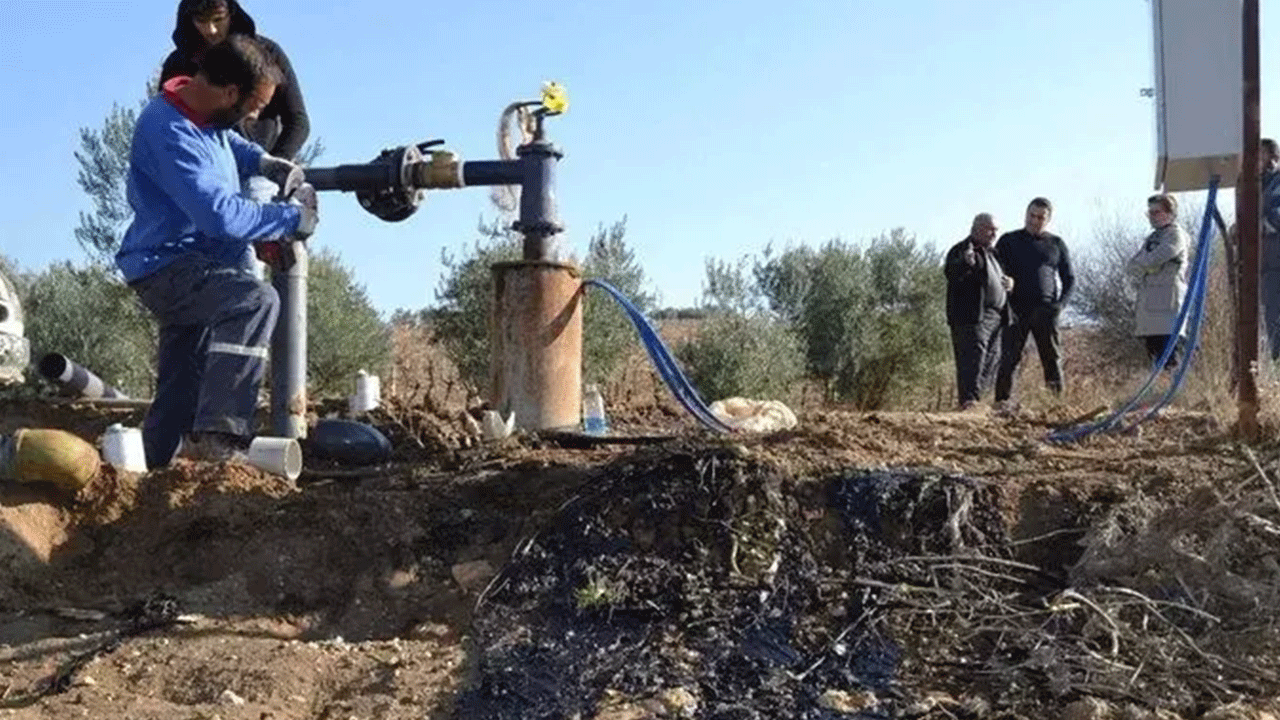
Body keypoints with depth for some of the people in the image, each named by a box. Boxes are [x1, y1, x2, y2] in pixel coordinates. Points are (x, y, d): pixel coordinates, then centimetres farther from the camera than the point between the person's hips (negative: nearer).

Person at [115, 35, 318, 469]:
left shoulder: (202, 112, 5)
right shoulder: (170, 132, -24)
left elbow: (229, 141, 30)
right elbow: (221, 215, -31)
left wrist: (265, 162, 11)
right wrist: (292, 218, -20)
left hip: (187, 265, 10)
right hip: (167, 266, -10)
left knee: (180, 391, 13)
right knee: (256, 301, -34)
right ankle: (219, 434, -35)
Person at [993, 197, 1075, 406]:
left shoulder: (1056, 244, 14)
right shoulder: (1008, 241, 9)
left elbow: (1069, 279, 16)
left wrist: (1060, 304, 0)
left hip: (1045, 311, 1)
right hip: (1015, 310, -1)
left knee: (1052, 357, -1)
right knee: (1010, 359, -6)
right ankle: (1002, 401, -7)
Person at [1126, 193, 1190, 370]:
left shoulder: (1176, 235, -2)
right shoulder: (1152, 238, 24)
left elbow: (1152, 260, -16)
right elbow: (1131, 267, 14)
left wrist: (1140, 263, 2)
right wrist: (1146, 268, -6)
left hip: (1167, 302, -8)